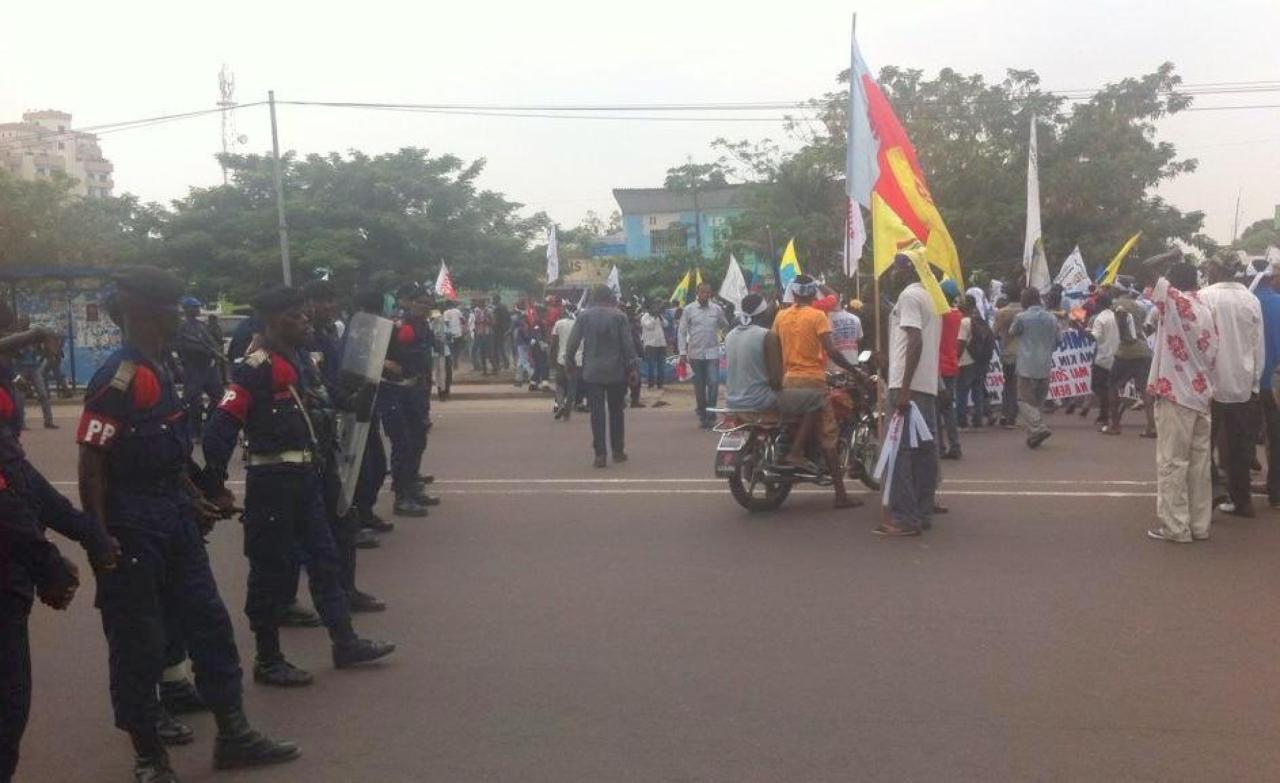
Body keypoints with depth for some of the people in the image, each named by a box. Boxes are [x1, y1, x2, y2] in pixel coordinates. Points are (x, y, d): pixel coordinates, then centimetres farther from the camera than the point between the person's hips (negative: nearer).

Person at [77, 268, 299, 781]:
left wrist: (197, 500, 20)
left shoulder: (158, 372, 11)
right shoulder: (117, 379, -16)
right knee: (138, 642, 4)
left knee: (209, 623, 12)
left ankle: (232, 735, 23)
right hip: (133, 526, -9)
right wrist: (99, 539, -22)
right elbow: (91, 462, -19)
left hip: (174, 518, 9)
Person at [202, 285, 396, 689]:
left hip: (304, 477, 9)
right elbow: (220, 426, -21)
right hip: (271, 482, -9)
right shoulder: (254, 369, -17)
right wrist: (215, 484, -20)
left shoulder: (297, 361, 11)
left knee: (325, 559, 13)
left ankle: (345, 642, 23)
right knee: (272, 570, 2)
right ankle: (267, 660, 15)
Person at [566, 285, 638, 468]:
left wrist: (570, 363, 7)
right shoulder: (619, 316, -4)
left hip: (592, 372, 0)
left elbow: (572, 342, -3)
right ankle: (618, 452, 17)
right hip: (616, 372, 0)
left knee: (597, 412, 1)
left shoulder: (584, 316, -1)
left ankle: (600, 454, -4)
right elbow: (628, 343, -6)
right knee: (616, 411, 12)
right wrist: (632, 366, 0)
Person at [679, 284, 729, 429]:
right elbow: (682, 332, 1)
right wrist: (683, 352, -3)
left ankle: (710, 415, -5)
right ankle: (702, 414, 19)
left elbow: (725, 326, 15)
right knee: (699, 386, 8)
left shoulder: (717, 309, 3)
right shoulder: (689, 309, 0)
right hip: (695, 353, 0)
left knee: (713, 383, -11)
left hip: (712, 353, 0)